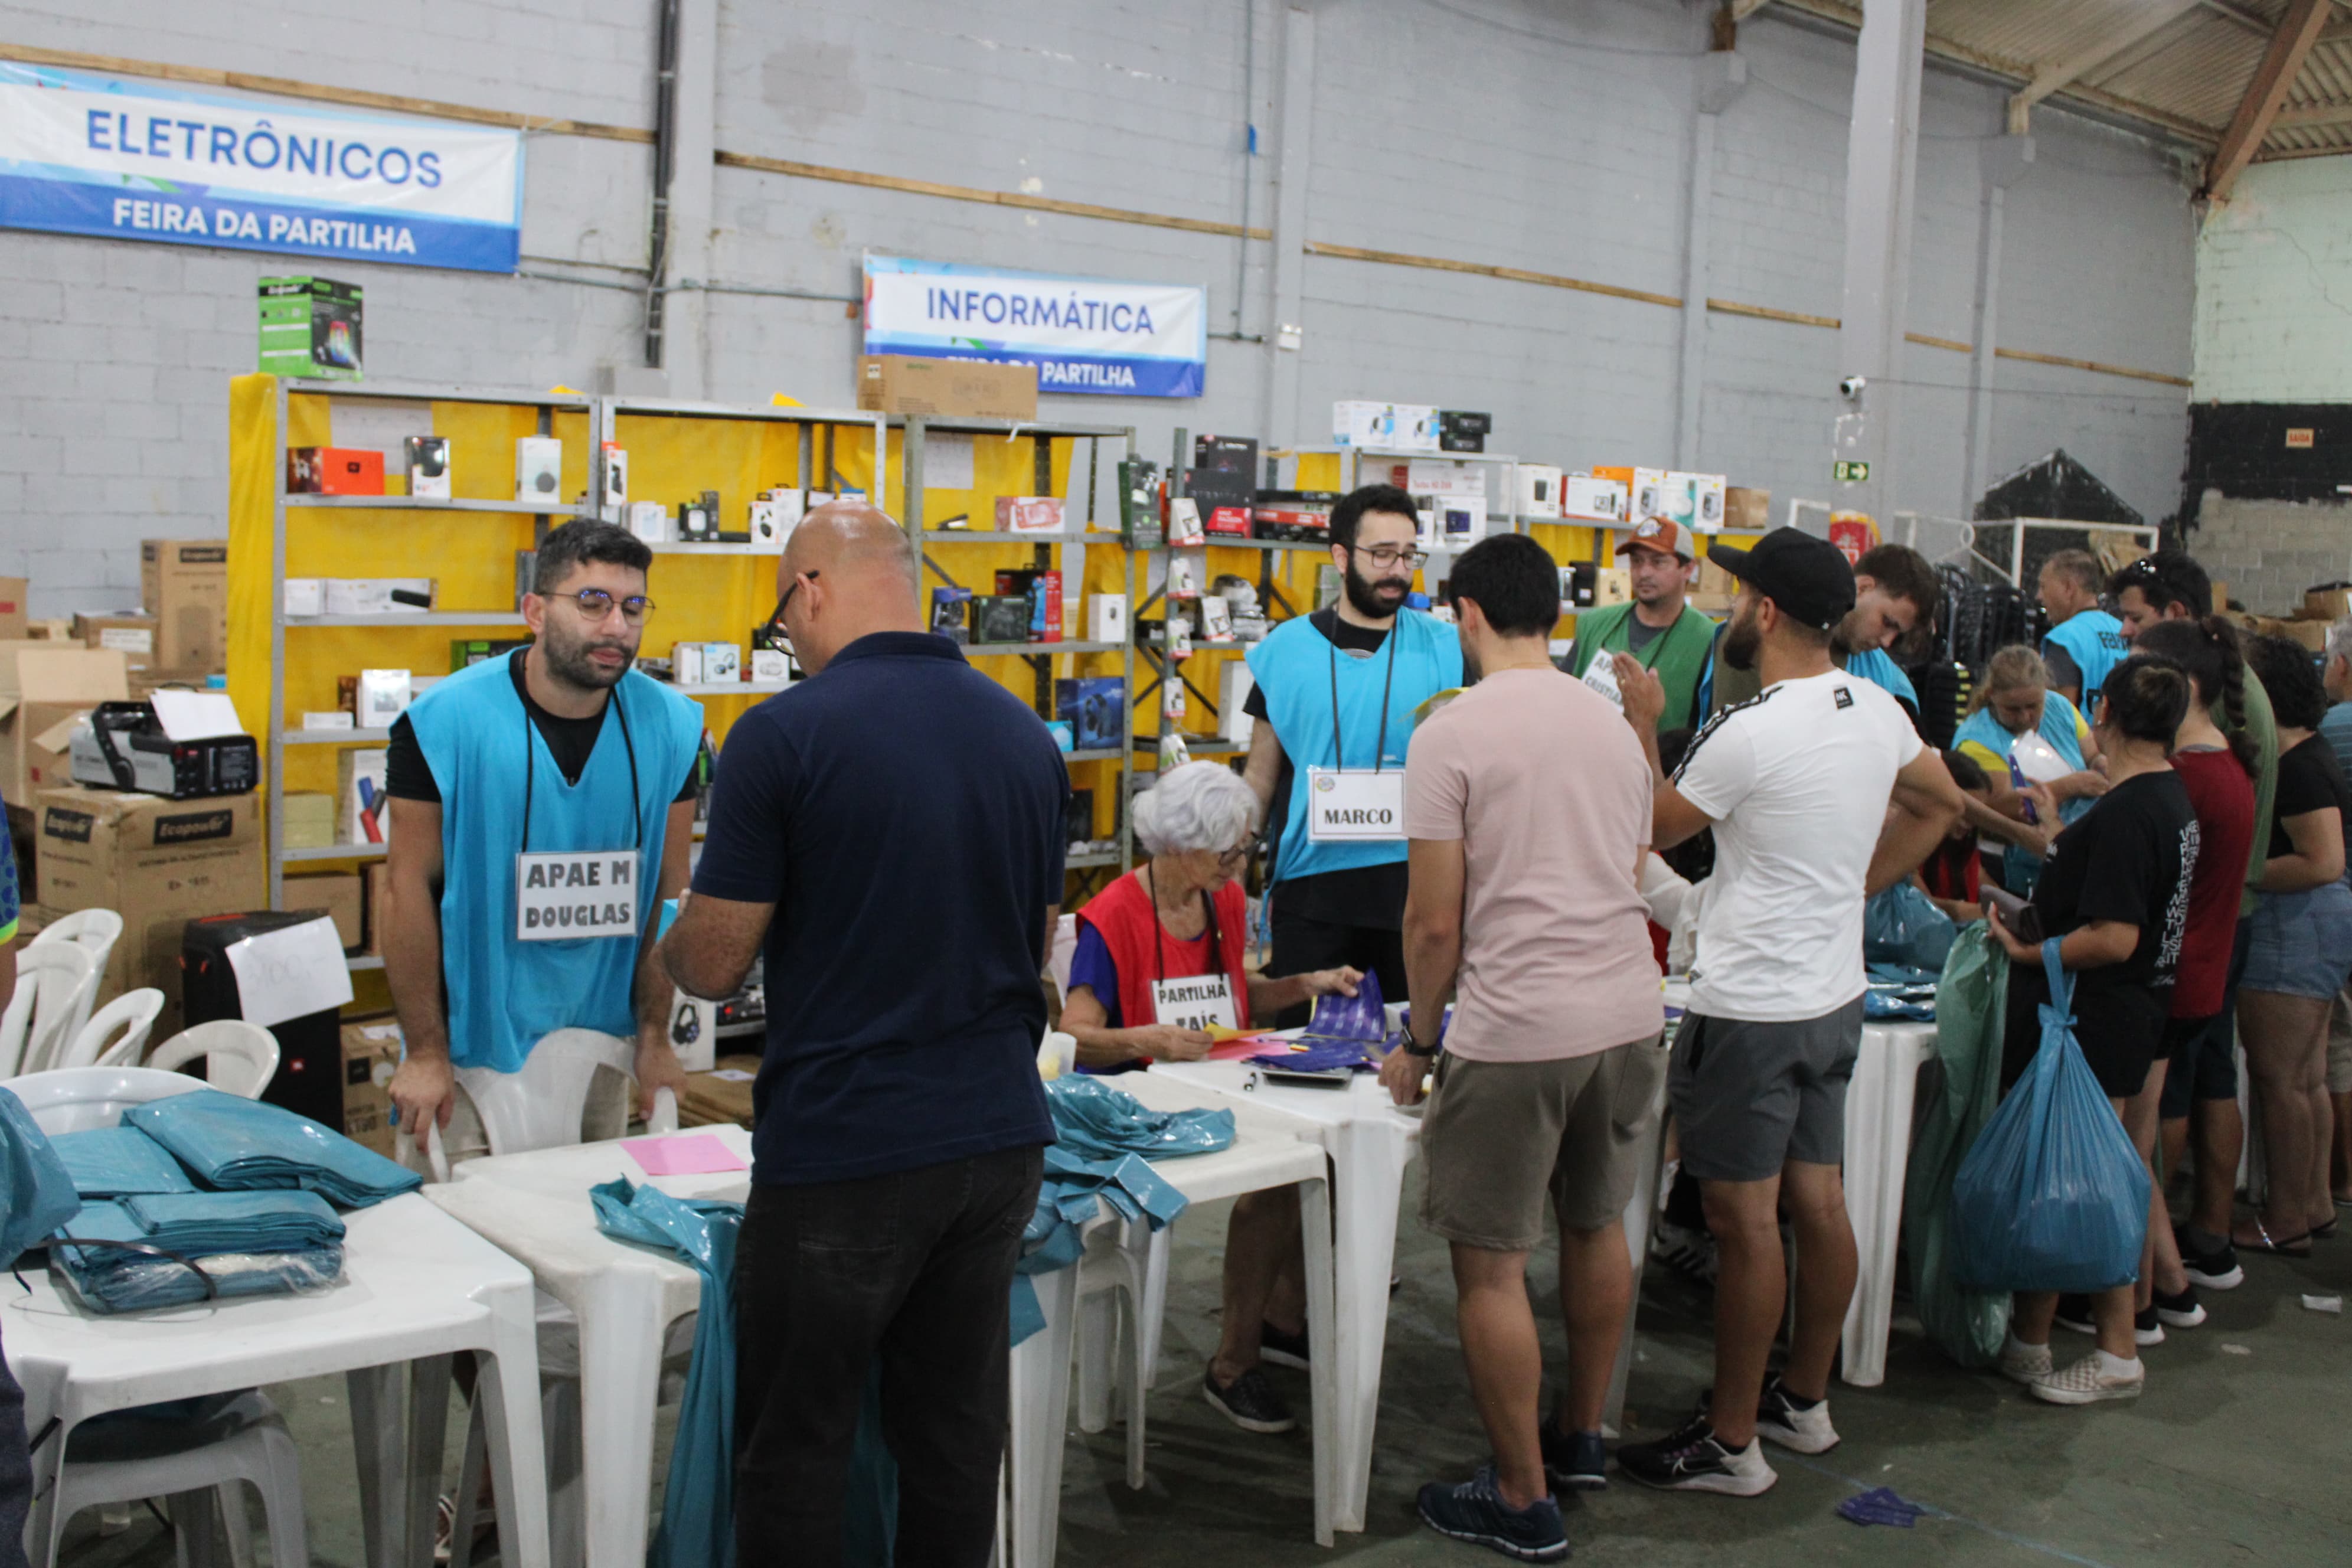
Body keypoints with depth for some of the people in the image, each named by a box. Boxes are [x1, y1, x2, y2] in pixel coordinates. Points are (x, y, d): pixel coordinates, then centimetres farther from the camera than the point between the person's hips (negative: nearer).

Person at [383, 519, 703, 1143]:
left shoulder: (668, 727, -4)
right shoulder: (446, 721, -12)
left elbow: (668, 891, 4)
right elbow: (409, 887, -9)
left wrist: (655, 1036, 4)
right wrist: (424, 1053, -9)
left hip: (603, 1045, 3)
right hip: (473, 1046, -3)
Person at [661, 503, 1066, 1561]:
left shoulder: (784, 734, -12)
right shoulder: (1026, 736, 6)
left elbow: (713, 965, -8)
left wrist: (669, 944, 13)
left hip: (845, 1151, -6)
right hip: (998, 1134, 6)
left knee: (794, 1446, 8)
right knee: (955, 1432, 15)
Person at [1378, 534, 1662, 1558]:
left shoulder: (1451, 735, -10)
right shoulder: (1612, 724, 9)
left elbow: (1435, 921, -11)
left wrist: (1418, 1040, 2)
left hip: (1515, 1032, -7)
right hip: (1628, 1016, 7)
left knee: (1491, 1265, 4)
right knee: (1596, 1227, 22)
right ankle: (1581, 1437, 38)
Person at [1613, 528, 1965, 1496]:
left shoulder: (1748, 733, -21)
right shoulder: (1877, 710, 4)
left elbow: (1655, 828, -7)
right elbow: (1939, 805, 21)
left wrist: (1641, 725, 4)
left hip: (1751, 1009, -9)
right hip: (1835, 996, 9)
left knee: (1743, 1220, -1)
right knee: (1818, 1203, 17)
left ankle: (1731, 1445, 8)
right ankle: (1804, 1400, 32)